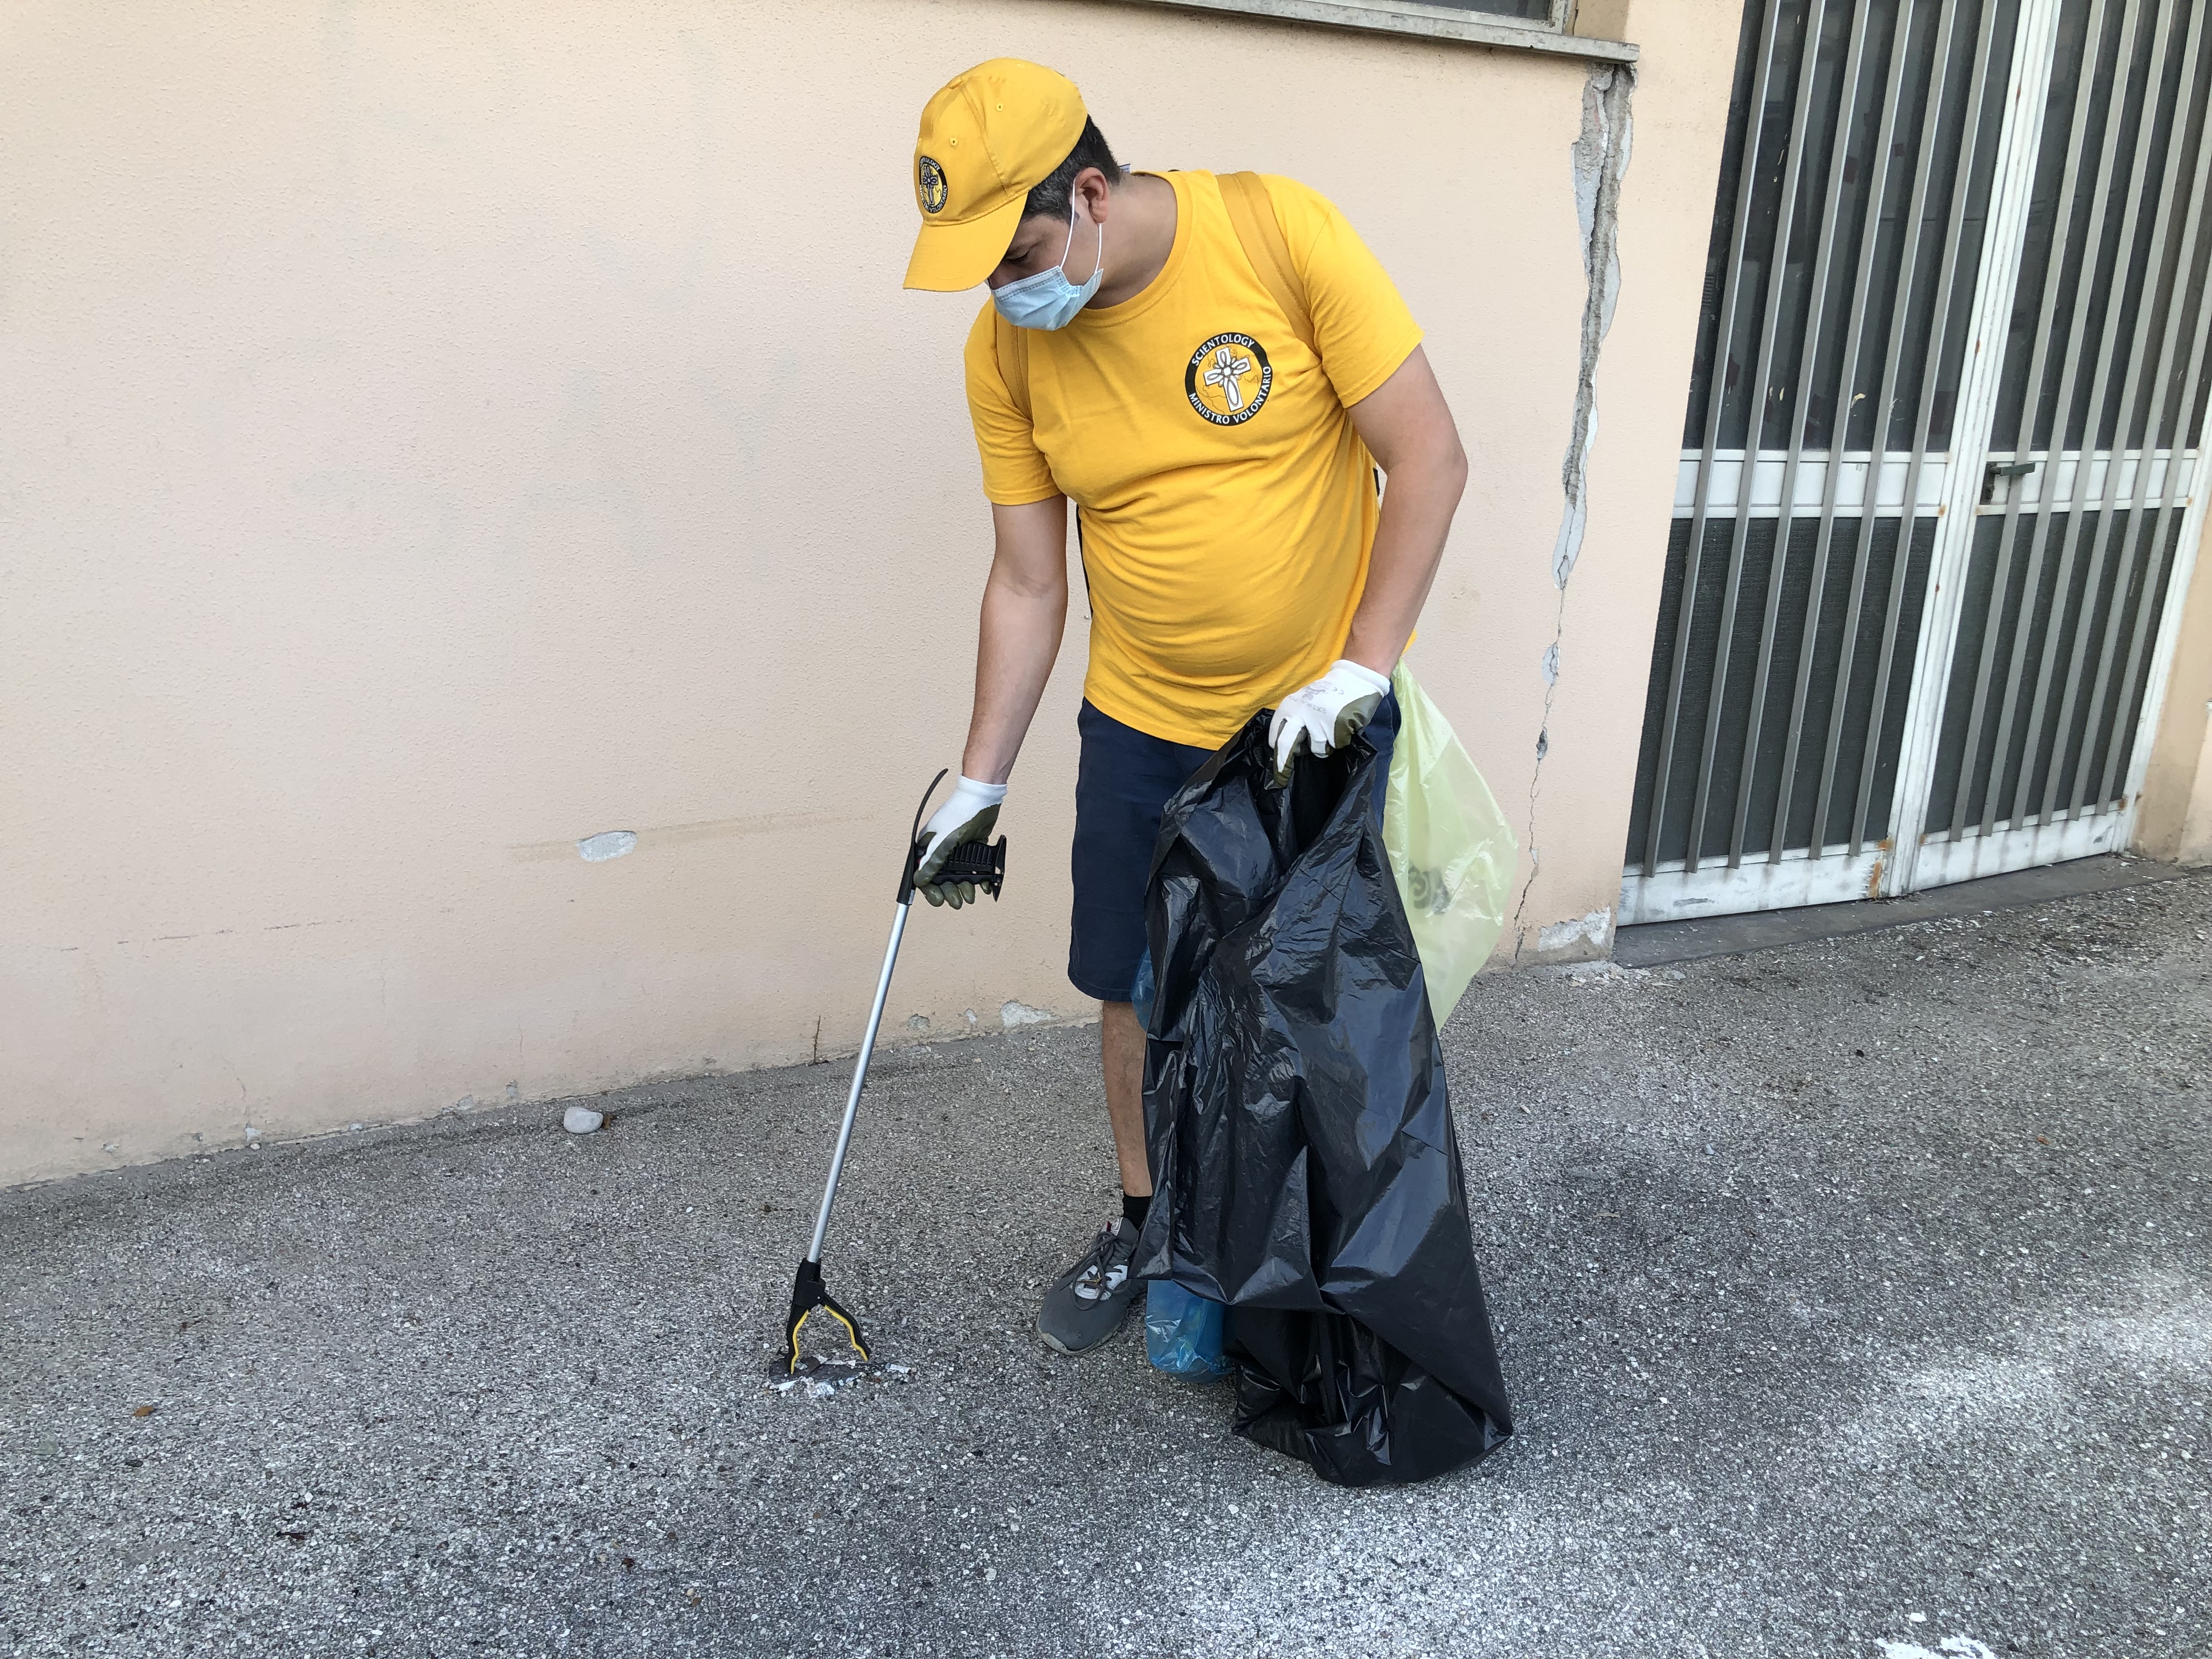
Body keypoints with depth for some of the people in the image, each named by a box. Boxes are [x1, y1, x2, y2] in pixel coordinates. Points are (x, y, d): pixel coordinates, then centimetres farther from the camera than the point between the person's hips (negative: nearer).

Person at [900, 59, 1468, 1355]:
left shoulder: (1281, 233, -18)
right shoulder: (1006, 350, -7)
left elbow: (1430, 456, -15)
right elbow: (1028, 583, 0)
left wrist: (1358, 672, -19)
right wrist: (981, 786, 0)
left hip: (1320, 712, -3)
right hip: (1143, 726, 3)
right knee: (1136, 989, 12)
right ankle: (1147, 1222, 36)